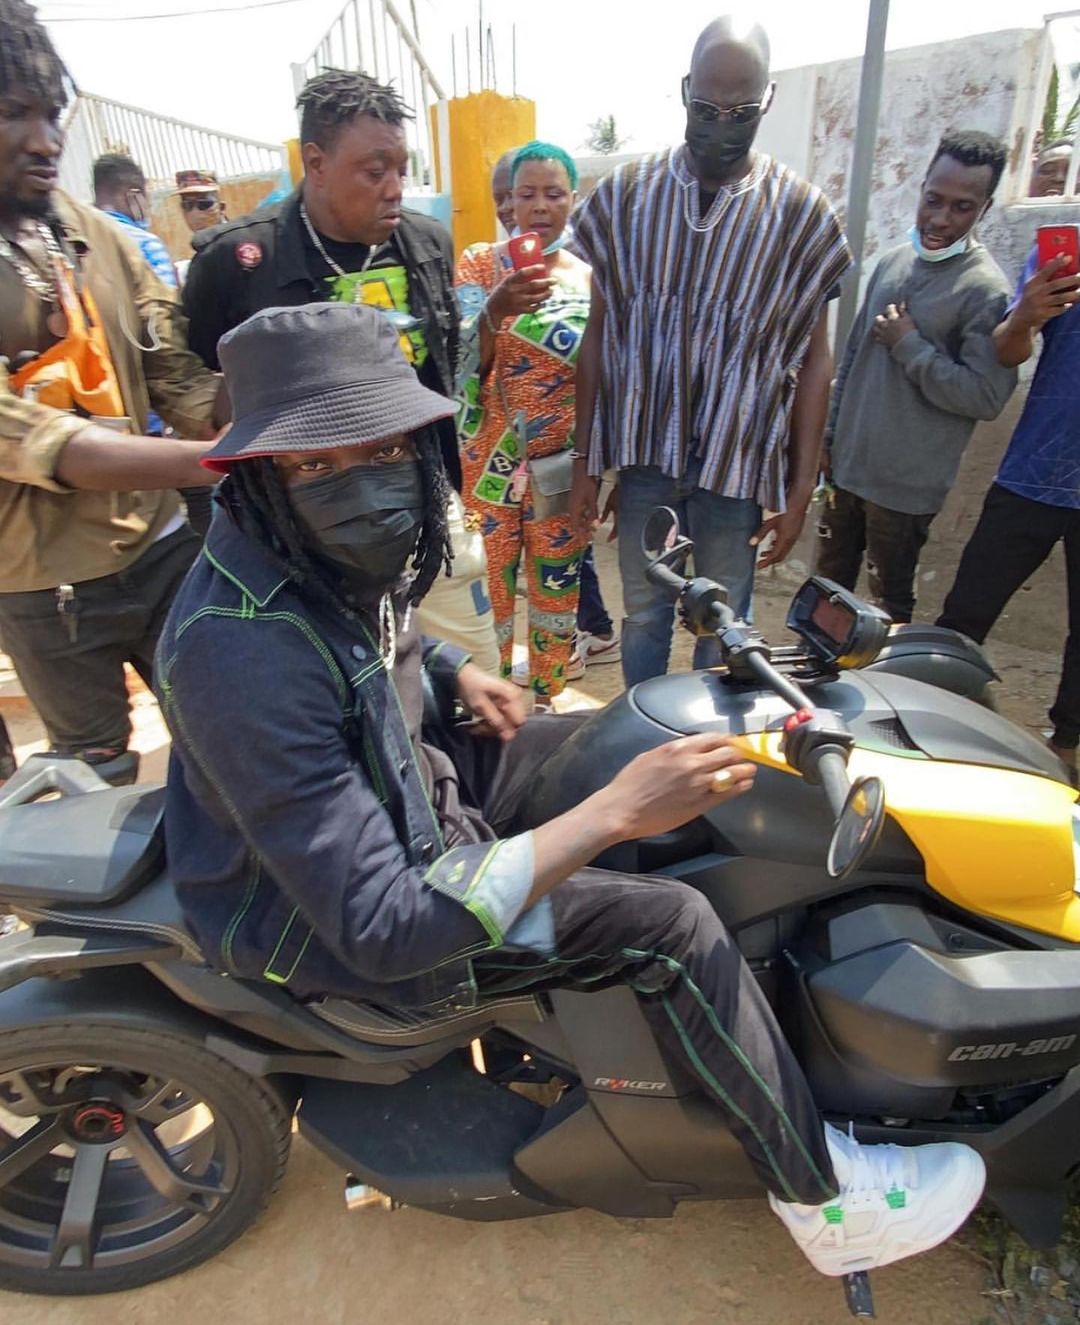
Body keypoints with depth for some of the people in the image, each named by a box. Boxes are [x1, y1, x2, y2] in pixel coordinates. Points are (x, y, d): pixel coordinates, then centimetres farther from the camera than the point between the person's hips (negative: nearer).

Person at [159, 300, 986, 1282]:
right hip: (330, 920, -8)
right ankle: (823, 1197, 10)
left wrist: (451, 670, -3)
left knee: (634, 735, 9)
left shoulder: (334, 550, -10)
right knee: (672, 926, -15)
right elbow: (385, 929, -35)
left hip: (402, 781, 8)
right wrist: (615, 811, -37)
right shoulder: (244, 657, -36)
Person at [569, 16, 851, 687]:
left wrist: (800, 490, -2)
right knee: (644, 612, 15)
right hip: (644, 451, 1)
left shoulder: (801, 210, -2)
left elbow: (814, 360, 1)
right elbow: (599, 335, 4)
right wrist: (585, 461, 2)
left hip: (739, 460, -1)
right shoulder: (626, 192, 0)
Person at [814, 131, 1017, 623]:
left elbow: (986, 396, -20)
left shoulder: (986, 290, -13)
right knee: (830, 584, 19)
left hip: (906, 483, -6)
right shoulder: (894, 260, 8)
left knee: (890, 602, 7)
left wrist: (909, 344, -16)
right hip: (846, 465, 7)